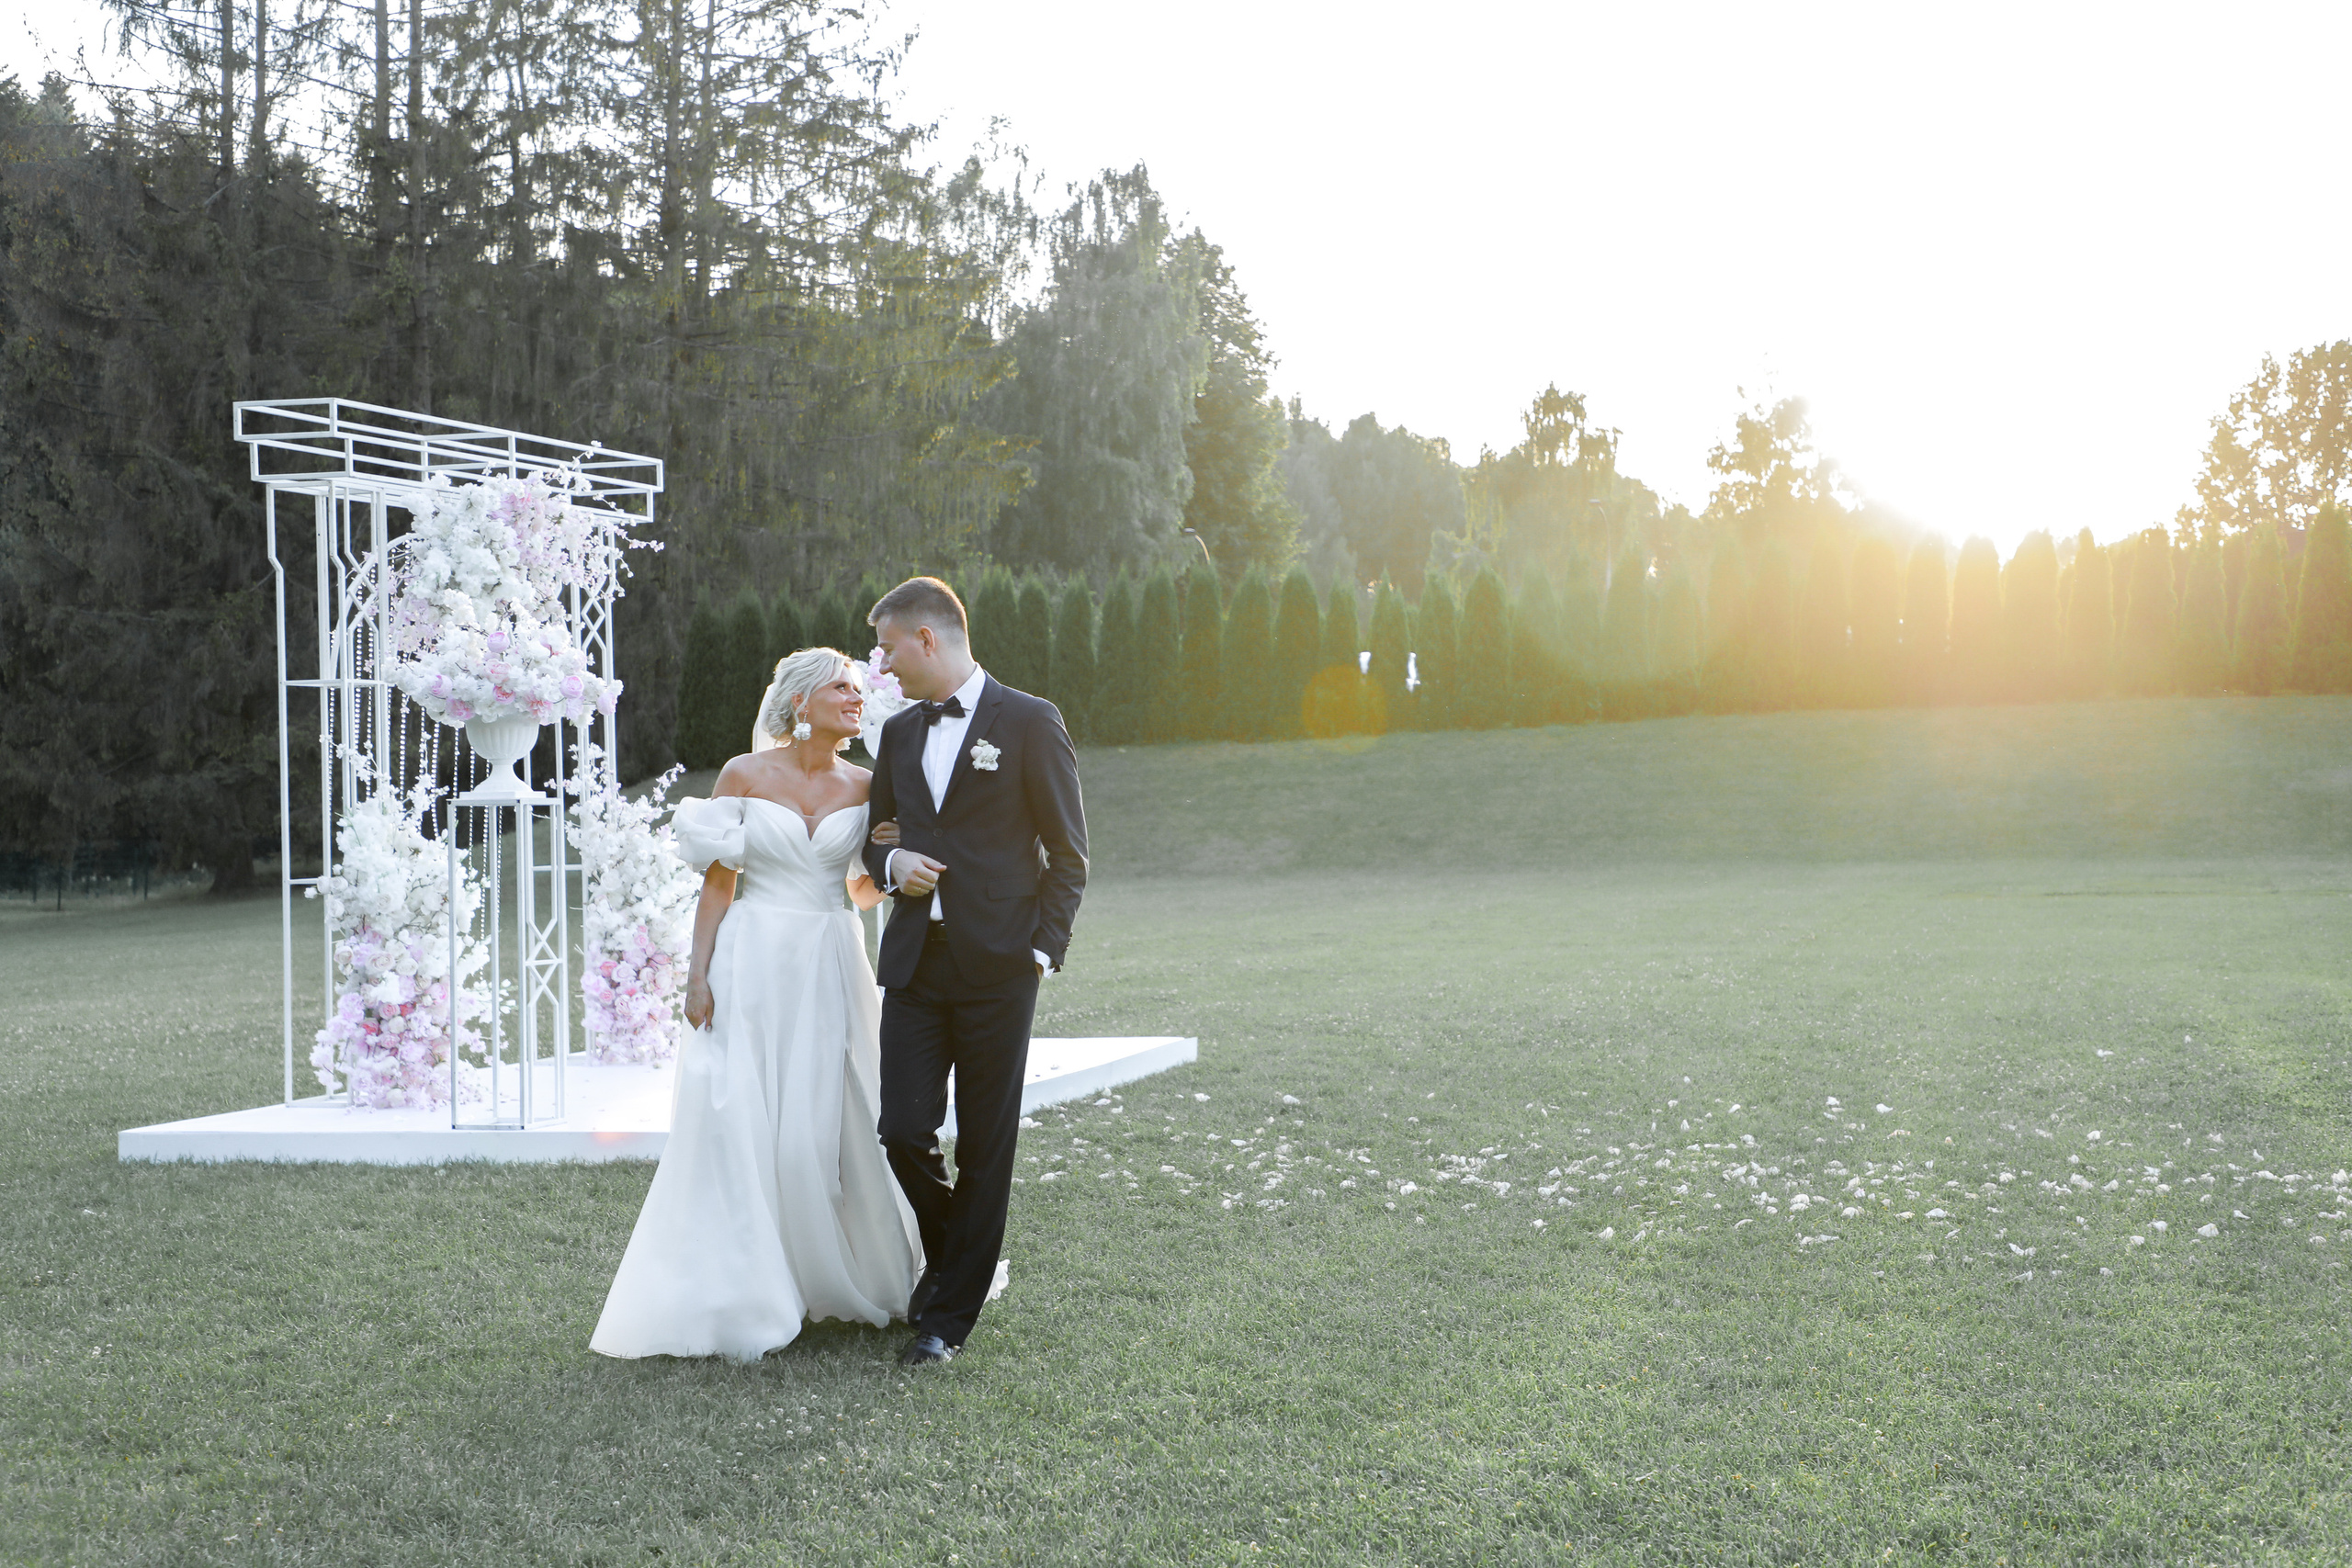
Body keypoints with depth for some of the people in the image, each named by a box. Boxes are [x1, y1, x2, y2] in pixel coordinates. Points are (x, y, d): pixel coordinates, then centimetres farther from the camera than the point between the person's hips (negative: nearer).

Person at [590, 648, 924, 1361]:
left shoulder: (862, 786, 7)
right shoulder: (745, 775, -1)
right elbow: (717, 883, -1)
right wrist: (699, 975, -7)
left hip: (830, 971, 3)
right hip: (753, 966, -2)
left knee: (830, 1125, 5)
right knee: (738, 1129, -4)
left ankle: (849, 1279, 24)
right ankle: (735, 1300, 3)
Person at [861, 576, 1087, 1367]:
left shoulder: (1029, 722, -3)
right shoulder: (898, 733, 14)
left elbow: (1068, 853, -1)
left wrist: (1042, 950, -8)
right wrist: (891, 863, 0)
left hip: (996, 967, -4)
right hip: (915, 964, 5)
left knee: (985, 1146, 2)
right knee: (903, 1131, -3)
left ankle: (949, 1316, 12)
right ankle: (956, 1254, 25)